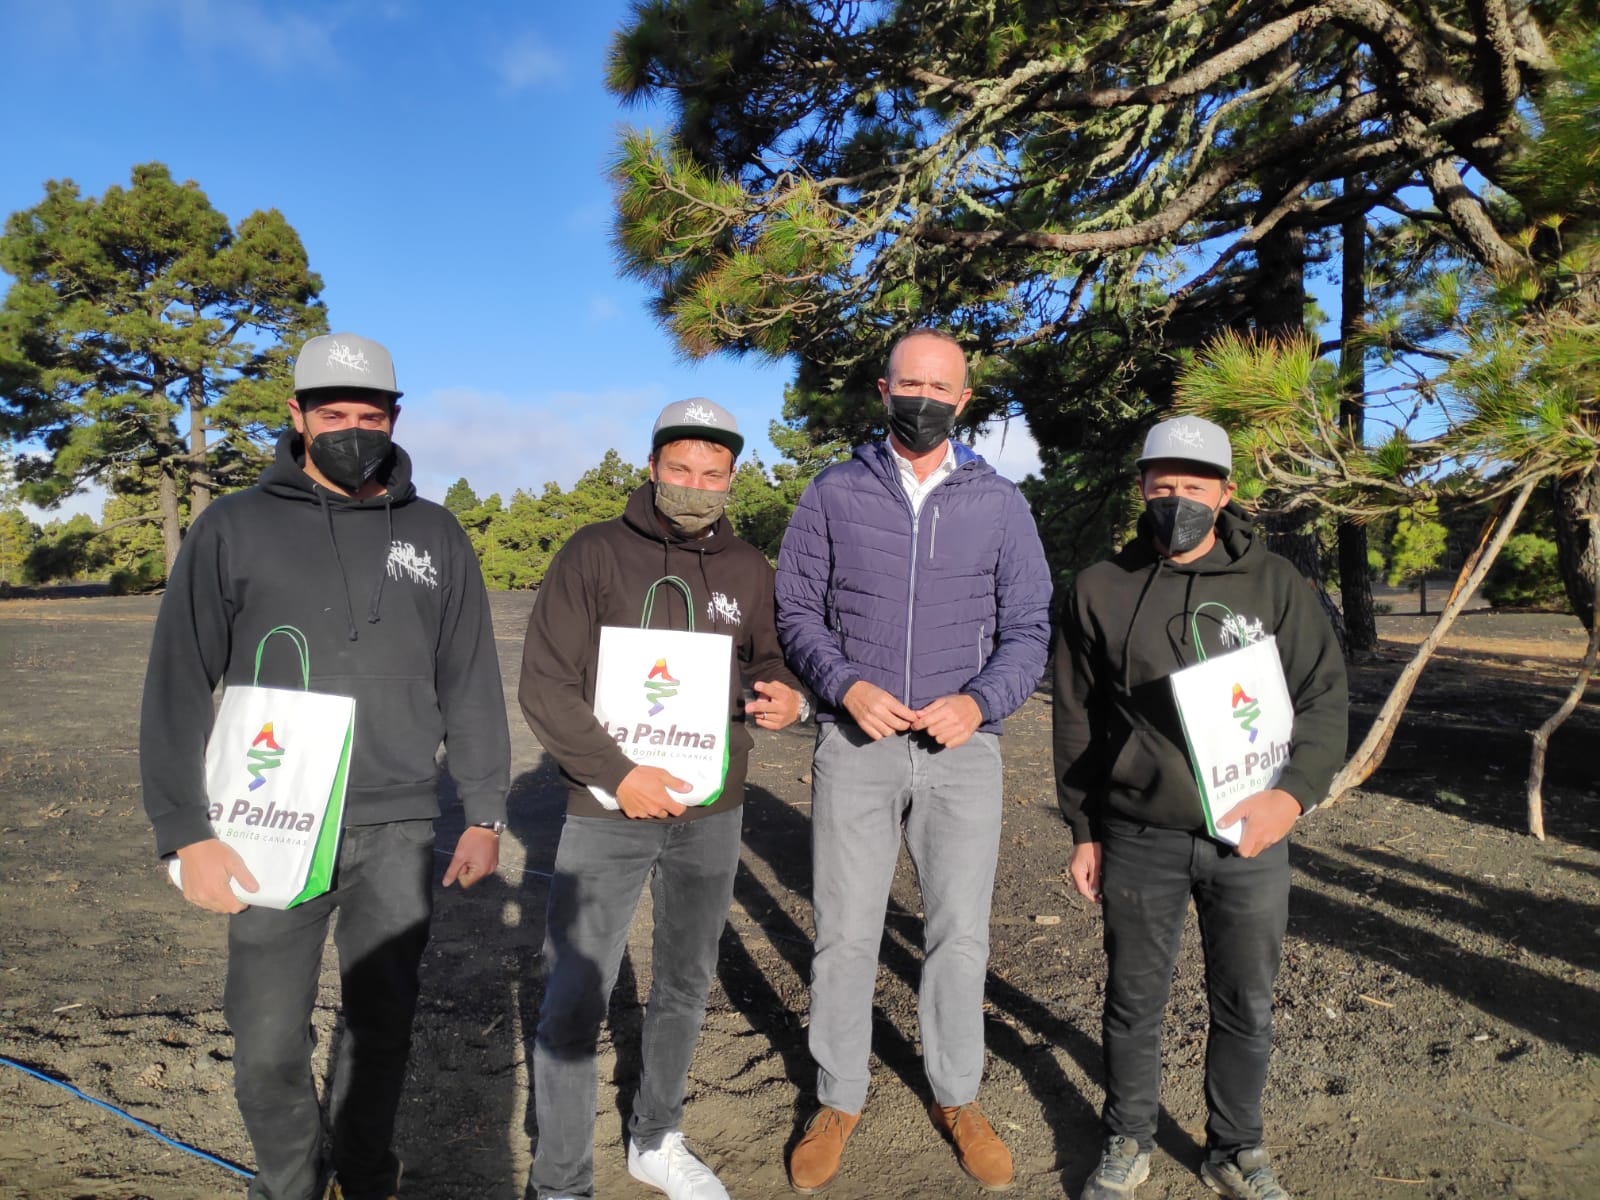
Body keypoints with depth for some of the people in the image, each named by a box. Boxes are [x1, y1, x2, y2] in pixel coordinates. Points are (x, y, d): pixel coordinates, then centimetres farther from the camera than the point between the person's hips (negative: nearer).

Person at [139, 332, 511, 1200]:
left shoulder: (435, 536, 7)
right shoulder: (234, 528, 1)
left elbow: (471, 686, 8)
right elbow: (178, 690, -1)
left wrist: (485, 816, 5)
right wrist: (188, 834, -7)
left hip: (399, 834, 2)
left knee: (383, 1023, 13)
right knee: (270, 1045, 5)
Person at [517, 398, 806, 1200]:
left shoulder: (747, 569, 5)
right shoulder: (595, 553, -7)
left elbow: (764, 656, 16)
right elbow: (545, 685, -10)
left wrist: (783, 693, -8)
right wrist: (618, 774, -19)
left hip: (712, 816, 4)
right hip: (609, 812, -4)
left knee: (686, 986, 18)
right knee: (575, 1001, 0)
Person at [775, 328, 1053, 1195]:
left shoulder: (1000, 502, 5)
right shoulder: (834, 494, 4)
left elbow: (1029, 627, 6)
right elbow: (796, 610, 5)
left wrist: (980, 701, -12)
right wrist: (846, 685, -12)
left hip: (962, 745, 1)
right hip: (856, 743, 0)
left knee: (960, 933, 10)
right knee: (844, 932, 7)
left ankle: (956, 1097, 31)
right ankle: (838, 1100, 27)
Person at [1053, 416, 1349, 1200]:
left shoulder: (1275, 583, 0)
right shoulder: (1101, 591, 1)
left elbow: (1325, 694, -1)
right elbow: (1077, 720, 6)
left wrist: (1296, 793, -17)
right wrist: (1083, 830, 6)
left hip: (1251, 838, 1)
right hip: (1139, 838, 0)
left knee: (1246, 1008, 14)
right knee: (1133, 1002, 12)